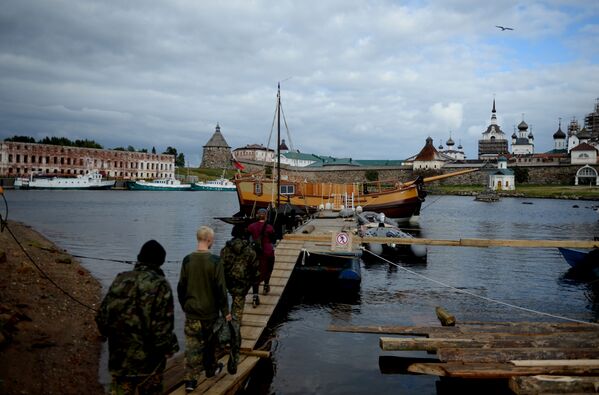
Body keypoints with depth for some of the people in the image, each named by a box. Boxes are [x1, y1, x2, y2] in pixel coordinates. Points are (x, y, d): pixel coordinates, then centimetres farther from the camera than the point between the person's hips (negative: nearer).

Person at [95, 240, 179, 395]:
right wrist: (169, 348, -3)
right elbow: (162, 327, -19)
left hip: (119, 358, 5)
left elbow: (102, 317, 7)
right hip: (148, 360, -5)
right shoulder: (159, 285, -15)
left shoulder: (120, 280, 2)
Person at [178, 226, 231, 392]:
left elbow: (181, 287, 4)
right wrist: (225, 311, -4)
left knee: (192, 345, 5)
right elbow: (221, 288, -13)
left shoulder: (187, 260, -4)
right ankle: (210, 368, 36)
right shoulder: (215, 261, -14)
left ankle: (191, 380, 4)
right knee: (210, 342, 19)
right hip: (210, 311, -2)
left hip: (191, 311, 2)